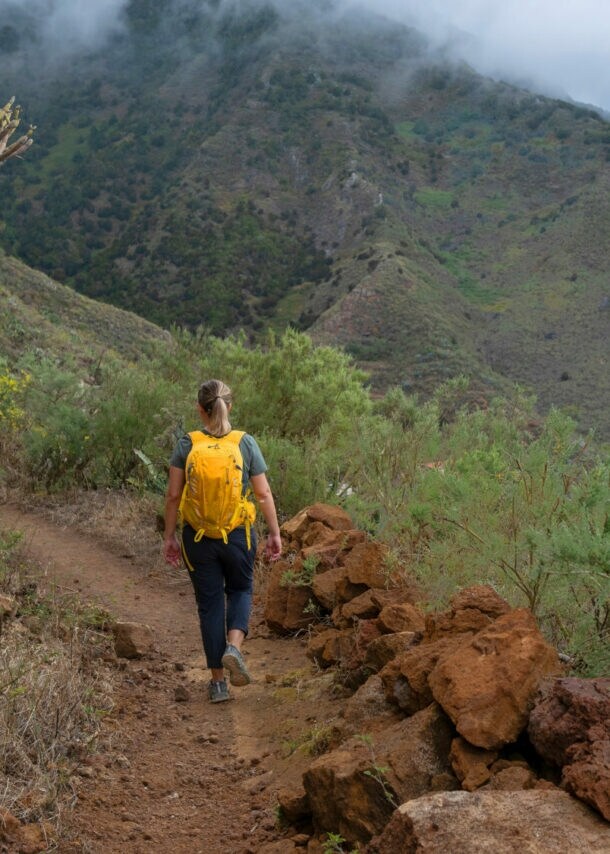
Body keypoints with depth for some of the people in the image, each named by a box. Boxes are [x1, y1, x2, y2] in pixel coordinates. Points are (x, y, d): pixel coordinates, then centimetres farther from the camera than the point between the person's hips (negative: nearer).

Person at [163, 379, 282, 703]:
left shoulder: (185, 445, -7)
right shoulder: (246, 444, -7)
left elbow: (173, 496, -5)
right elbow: (264, 494, -4)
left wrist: (169, 536, 5)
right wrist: (275, 533, 6)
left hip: (198, 538, 0)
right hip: (238, 535, 0)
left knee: (209, 603, 11)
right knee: (240, 590, 23)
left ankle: (218, 682, 14)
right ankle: (234, 646, -5)